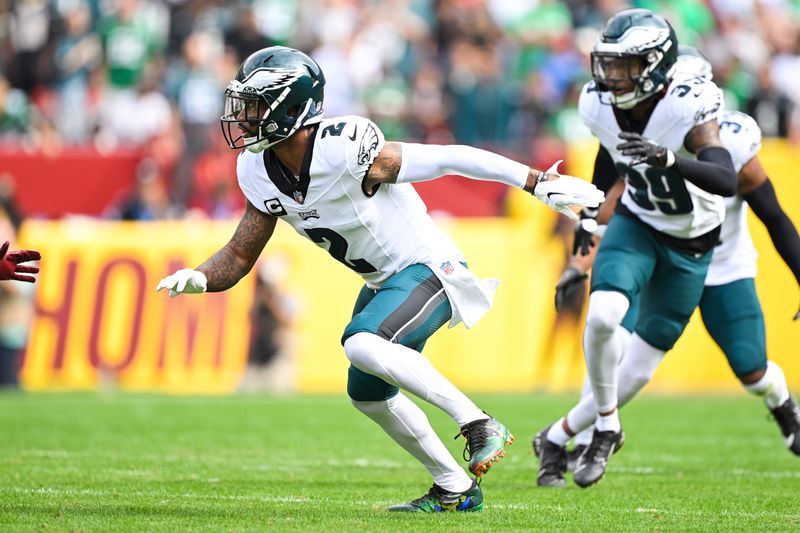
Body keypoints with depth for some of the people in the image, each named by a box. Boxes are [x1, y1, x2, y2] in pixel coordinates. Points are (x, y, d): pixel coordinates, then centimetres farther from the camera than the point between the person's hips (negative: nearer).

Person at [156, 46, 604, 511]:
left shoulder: (345, 150, -29)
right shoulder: (261, 172, -5)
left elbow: (450, 158, -23)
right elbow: (240, 255, 2)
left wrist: (540, 183, -23)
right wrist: (198, 278, -20)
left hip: (429, 268, -9)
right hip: (383, 281, 9)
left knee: (363, 345, -32)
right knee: (369, 395, 19)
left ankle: (479, 426, -22)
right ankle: (455, 489, 34)